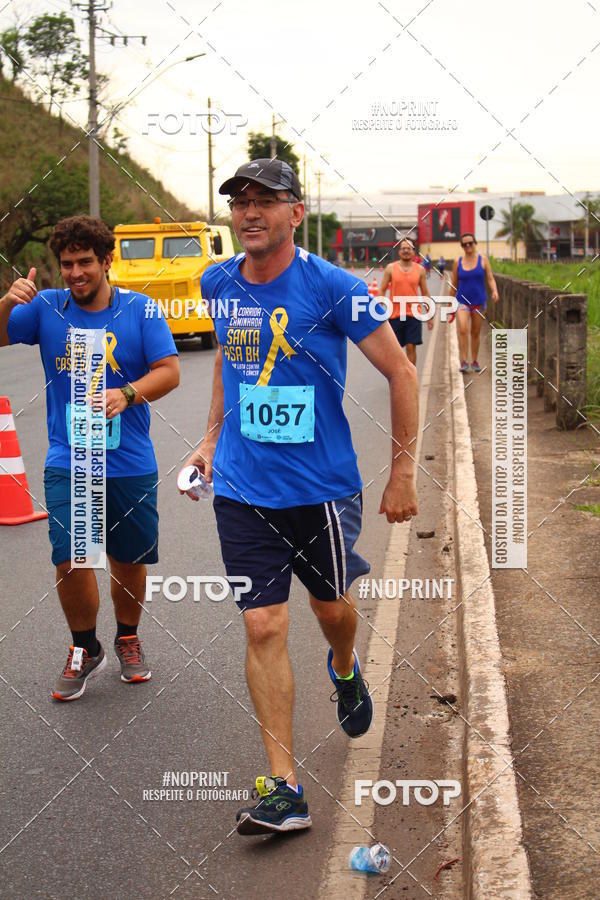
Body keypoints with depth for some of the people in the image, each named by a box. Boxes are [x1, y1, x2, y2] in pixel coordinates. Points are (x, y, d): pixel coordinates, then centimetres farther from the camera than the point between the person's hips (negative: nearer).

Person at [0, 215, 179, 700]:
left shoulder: (139, 310, -2)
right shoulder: (46, 308, 2)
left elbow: (169, 371, -7)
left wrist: (127, 394, -25)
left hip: (131, 464, 0)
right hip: (67, 464, 0)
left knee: (130, 561, 11)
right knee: (71, 560, -10)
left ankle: (128, 639, 37)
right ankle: (85, 650, 14)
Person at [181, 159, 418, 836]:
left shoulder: (334, 288, -13)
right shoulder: (219, 285, 2)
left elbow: (401, 374, -6)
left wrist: (402, 472, -6)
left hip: (322, 486, -2)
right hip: (242, 490, 3)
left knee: (330, 606, 16)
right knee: (264, 628, -3)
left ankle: (344, 670, 54)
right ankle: (284, 788, 1)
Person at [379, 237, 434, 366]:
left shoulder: (420, 270, 4)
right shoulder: (390, 268, 1)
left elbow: (425, 294, 9)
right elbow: (382, 290, 4)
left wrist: (430, 316, 8)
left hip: (413, 315, 0)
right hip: (395, 315, 0)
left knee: (411, 347, -4)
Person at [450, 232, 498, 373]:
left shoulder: (483, 259, 2)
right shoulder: (458, 262, 3)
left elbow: (490, 278, 0)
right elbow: (454, 284, 9)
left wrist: (494, 291, -19)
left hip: (479, 301, 1)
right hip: (462, 301, -1)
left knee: (475, 333, 9)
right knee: (463, 330, -19)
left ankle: (474, 361, 22)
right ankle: (464, 362, -20)